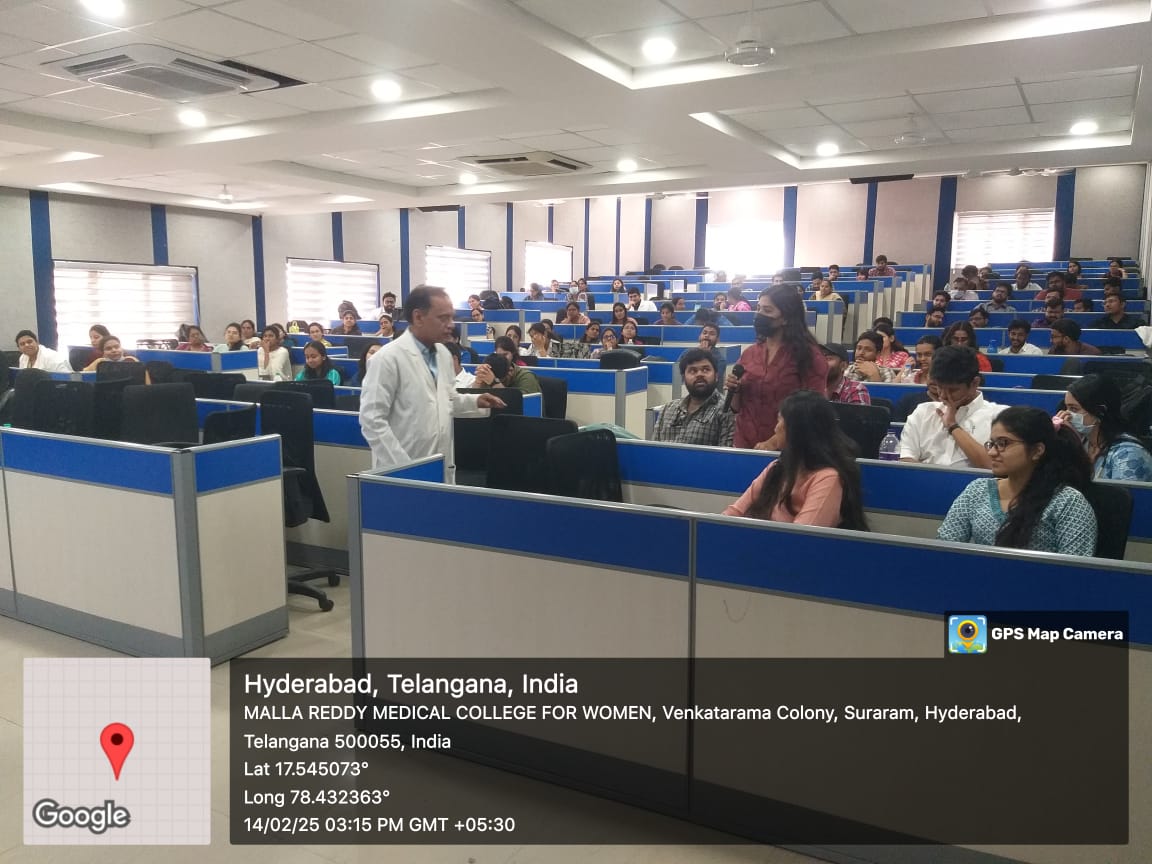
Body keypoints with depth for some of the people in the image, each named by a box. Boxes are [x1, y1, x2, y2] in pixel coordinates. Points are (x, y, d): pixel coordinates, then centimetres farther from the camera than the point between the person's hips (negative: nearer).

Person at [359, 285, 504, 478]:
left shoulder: (443, 354, 9)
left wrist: (475, 401, 2)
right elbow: (372, 419, -16)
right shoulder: (388, 358, -13)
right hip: (403, 472, -7)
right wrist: (401, 467, -21)